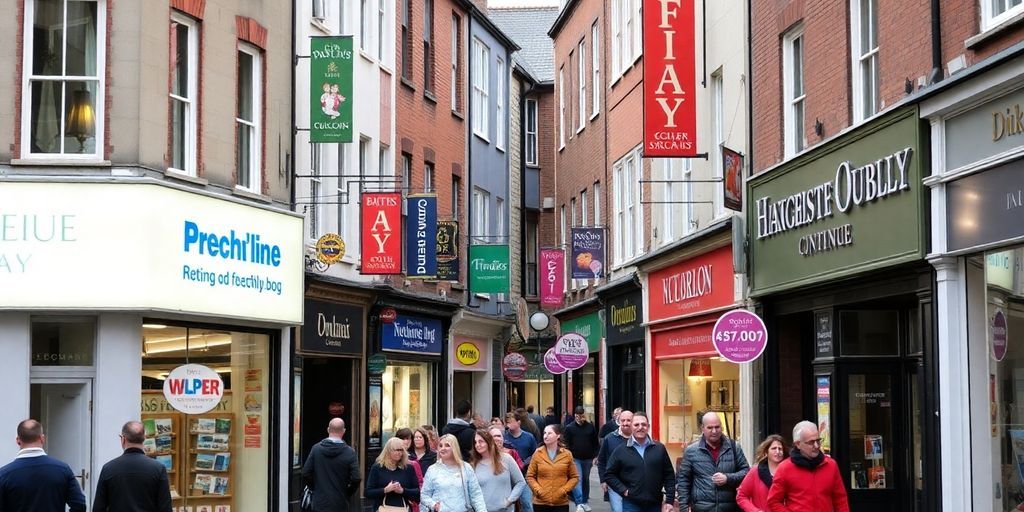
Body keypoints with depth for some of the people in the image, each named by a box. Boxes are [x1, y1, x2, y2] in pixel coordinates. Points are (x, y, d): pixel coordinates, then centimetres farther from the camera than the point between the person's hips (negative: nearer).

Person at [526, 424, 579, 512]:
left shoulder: (567, 455, 1)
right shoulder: (537, 454, 1)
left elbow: (574, 477, 6)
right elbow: (530, 476, 5)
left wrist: (564, 490, -8)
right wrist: (538, 490, -10)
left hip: (561, 504, -1)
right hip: (540, 503, 1)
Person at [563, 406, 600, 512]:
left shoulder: (590, 427, 3)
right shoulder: (570, 428, -1)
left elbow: (595, 444, 7)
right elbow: (567, 444, -1)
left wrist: (595, 456, 1)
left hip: (587, 459, 3)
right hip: (575, 459, -3)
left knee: (586, 480, 14)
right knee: (577, 480, -15)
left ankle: (585, 502, 26)